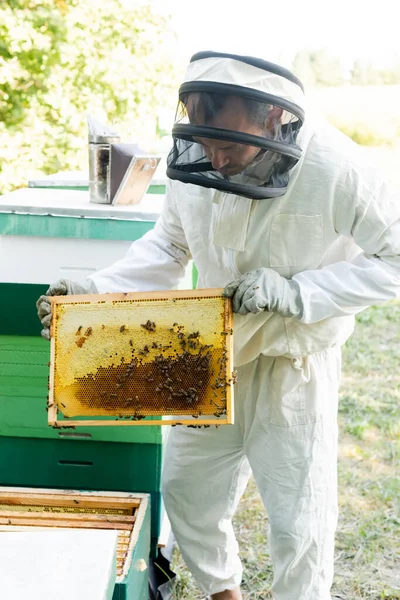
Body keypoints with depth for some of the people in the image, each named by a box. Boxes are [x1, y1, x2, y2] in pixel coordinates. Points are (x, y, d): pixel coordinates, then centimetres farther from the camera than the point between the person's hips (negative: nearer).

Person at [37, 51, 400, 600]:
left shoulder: (336, 169, -27)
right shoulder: (194, 159, -14)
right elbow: (169, 245, 3)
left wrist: (299, 293, -27)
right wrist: (96, 291, -10)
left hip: (294, 365, -4)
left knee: (299, 524, 5)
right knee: (186, 491, 18)